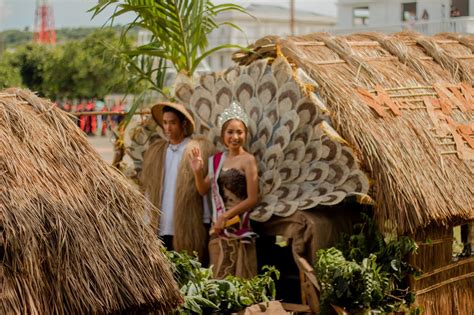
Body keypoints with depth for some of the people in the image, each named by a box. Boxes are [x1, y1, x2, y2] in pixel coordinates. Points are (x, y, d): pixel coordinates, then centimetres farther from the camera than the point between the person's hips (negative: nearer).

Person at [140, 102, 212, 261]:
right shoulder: (155, 151, 14)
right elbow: (147, 187, 16)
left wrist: (206, 222, -6)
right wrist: (147, 223, 10)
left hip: (186, 230, -4)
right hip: (159, 230, 4)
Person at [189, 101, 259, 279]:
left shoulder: (248, 160, -8)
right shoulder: (217, 160, 10)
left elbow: (252, 199, -12)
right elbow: (203, 190, 17)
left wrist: (226, 216, -13)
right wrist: (197, 171, -1)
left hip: (239, 227, -6)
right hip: (218, 228, 6)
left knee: (239, 279, -3)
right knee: (219, 277, 9)